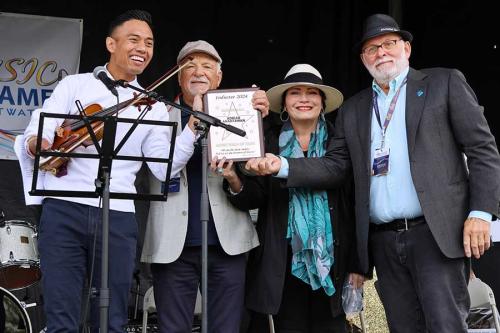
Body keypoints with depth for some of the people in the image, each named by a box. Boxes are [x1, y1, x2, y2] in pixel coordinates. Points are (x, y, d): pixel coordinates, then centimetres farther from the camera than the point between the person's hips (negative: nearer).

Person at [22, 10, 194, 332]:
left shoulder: (154, 108, 14)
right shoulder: (74, 85, 10)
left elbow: (164, 167, 4)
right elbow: (36, 132, 0)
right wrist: (38, 143, -24)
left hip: (119, 218, 2)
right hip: (64, 210, -2)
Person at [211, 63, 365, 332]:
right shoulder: (268, 143, 4)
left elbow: (355, 207, 3)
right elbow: (254, 198, -1)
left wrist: (358, 263, 1)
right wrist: (234, 182, -22)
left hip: (330, 262, 0)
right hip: (283, 264, 0)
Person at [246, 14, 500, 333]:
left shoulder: (444, 83, 6)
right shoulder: (353, 110, 19)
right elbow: (334, 166, 14)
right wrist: (281, 165, -2)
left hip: (436, 234, -4)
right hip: (384, 243, 4)